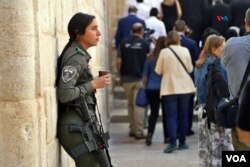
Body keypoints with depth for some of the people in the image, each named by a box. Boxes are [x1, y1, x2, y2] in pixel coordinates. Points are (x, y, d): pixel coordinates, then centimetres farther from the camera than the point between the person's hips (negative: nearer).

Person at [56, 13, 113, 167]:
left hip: (84, 124, 9)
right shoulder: (76, 57, -14)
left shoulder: (80, 55, 14)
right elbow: (64, 94, -23)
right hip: (76, 126, -9)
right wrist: (93, 84, -14)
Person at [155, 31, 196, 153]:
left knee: (171, 116, 0)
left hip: (169, 88, -2)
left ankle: (172, 142, -14)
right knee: (183, 115, 10)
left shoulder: (164, 52, -8)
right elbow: (190, 69, 4)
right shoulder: (185, 51, -3)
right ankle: (182, 142, 13)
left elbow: (158, 71, -2)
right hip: (185, 87, 2)